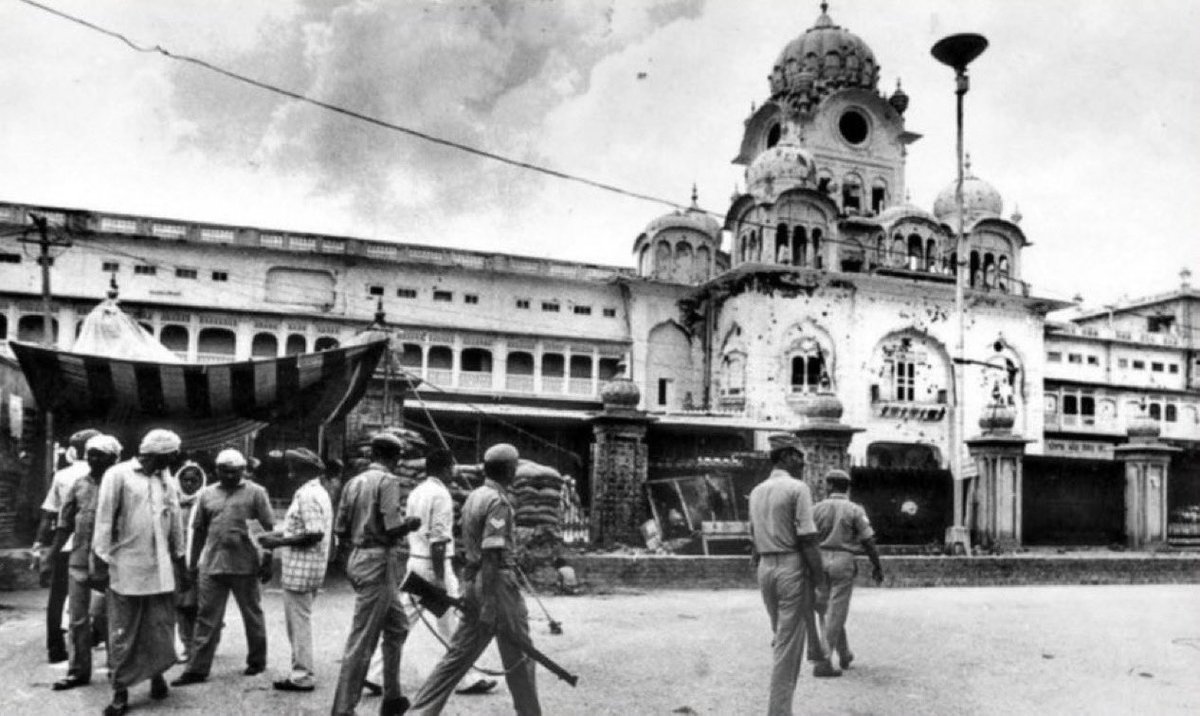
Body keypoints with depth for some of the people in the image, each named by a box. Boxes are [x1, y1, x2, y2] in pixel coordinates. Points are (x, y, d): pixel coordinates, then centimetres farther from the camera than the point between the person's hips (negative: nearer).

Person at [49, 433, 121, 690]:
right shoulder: (79, 486, 8)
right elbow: (65, 525, 13)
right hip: (79, 561, 5)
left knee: (100, 615, -3)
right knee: (77, 618, 9)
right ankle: (78, 671, 21)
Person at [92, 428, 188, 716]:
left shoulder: (168, 480, 10)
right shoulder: (119, 475, -6)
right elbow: (104, 518, -7)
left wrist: (180, 558, 16)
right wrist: (102, 559, -10)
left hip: (160, 568, 4)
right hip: (126, 567, -4)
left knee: (160, 628, 9)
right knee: (122, 633, 3)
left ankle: (156, 674, 27)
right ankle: (120, 691, 12)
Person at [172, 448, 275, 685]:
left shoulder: (255, 492, -3)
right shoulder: (207, 494, 8)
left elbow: (269, 528, -4)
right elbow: (199, 530, 13)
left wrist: (268, 561, -7)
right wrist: (193, 562, 10)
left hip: (245, 566, -3)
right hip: (211, 565, 3)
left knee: (253, 615, 10)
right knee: (206, 618, 5)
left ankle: (257, 661, 24)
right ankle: (197, 669, 13)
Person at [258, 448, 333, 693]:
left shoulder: (307, 495, -18)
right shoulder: (318, 492, 14)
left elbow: (314, 535, -24)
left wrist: (279, 542, -17)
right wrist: (277, 535, 14)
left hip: (301, 568, -10)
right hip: (310, 568, 10)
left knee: (299, 622, -1)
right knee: (300, 621, 17)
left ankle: (302, 676, 7)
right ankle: (302, 671, 25)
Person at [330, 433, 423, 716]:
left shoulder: (354, 482, 9)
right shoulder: (388, 481, -13)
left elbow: (340, 529, 9)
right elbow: (393, 527, -21)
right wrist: (412, 522, -1)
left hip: (359, 558, 9)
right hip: (379, 564, -9)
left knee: (397, 628, 20)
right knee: (362, 640, -1)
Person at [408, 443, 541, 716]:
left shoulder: (473, 496, 11)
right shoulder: (498, 501, -16)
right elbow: (491, 555, -22)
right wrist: (489, 606, -22)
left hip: (473, 581, 8)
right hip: (497, 583, -8)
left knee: (460, 654, 11)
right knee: (519, 658, 7)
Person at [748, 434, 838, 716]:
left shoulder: (757, 491, 11)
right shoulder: (798, 488, -11)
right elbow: (807, 541, -15)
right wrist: (819, 581, -9)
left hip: (765, 568, 7)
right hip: (792, 568, -7)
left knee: (781, 638, 18)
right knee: (789, 645, 0)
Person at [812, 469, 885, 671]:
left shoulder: (817, 508, 2)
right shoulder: (855, 510, -3)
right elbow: (868, 541, -6)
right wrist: (877, 566, 5)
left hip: (821, 561, 3)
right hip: (843, 562, -3)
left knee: (829, 611, 17)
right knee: (836, 613, 1)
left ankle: (844, 655, 26)